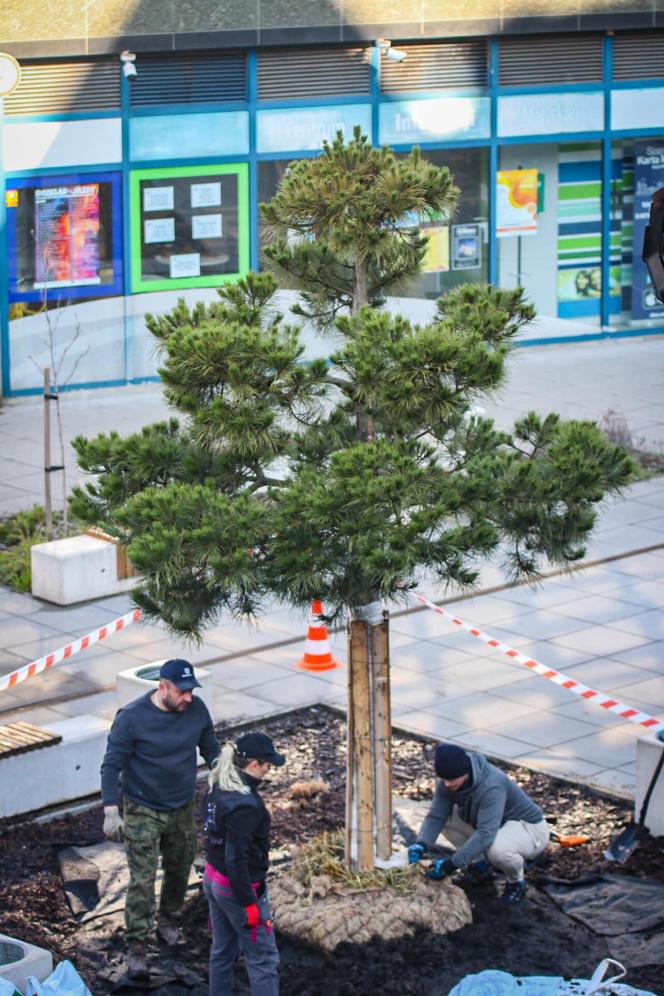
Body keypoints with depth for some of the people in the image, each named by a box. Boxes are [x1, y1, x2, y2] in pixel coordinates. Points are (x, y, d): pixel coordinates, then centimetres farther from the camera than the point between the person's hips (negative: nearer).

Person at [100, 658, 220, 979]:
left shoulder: (197, 710, -9)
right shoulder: (132, 718, -22)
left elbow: (211, 750, 6)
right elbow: (112, 765, -18)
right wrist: (111, 811, -24)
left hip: (183, 809, 5)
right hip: (143, 812, -5)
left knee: (180, 869, 19)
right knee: (143, 880, -7)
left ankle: (168, 918, 45)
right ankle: (137, 946, 1)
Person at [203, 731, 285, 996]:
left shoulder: (218, 789, 0)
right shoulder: (245, 805, -27)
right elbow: (236, 859, -25)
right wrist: (249, 903, -19)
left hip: (213, 880, 9)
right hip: (238, 886, -9)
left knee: (222, 951, 19)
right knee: (263, 958, 2)